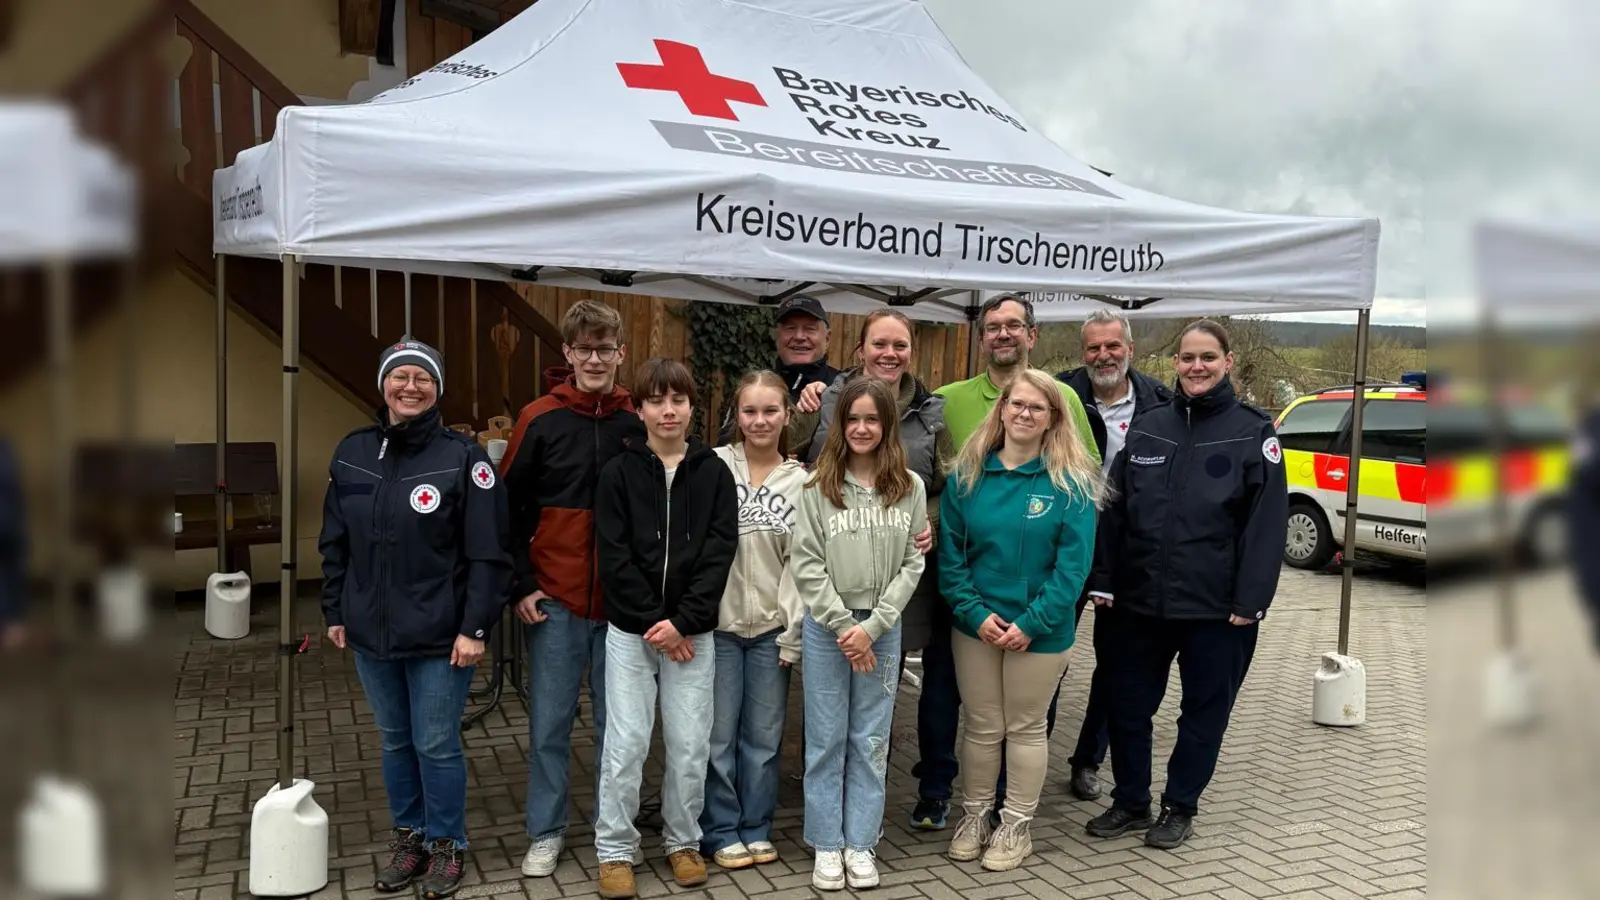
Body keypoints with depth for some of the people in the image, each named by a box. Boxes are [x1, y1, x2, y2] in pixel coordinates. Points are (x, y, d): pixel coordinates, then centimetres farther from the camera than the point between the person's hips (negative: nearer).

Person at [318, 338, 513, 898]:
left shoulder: (463, 457, -10)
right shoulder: (352, 454, 4)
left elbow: (488, 552, -12)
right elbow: (335, 542, 11)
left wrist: (475, 627, -15)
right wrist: (335, 613, 10)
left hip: (439, 636, -4)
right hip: (371, 632, 5)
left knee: (436, 745, 4)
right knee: (394, 741, 17)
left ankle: (447, 846, 24)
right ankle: (409, 838, 35)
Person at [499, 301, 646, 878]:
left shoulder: (640, 423, 0)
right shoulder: (540, 420, -2)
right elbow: (508, 508, 1)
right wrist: (521, 585, -4)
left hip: (623, 601, 1)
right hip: (554, 600, -1)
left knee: (616, 722, 11)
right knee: (549, 723, 8)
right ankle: (546, 832, 24)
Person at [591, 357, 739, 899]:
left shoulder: (714, 472, 2)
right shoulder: (619, 472, 0)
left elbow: (720, 552, -4)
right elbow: (615, 556, -5)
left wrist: (682, 621, -12)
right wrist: (651, 621, -12)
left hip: (693, 631, 1)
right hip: (630, 630, -1)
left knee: (690, 745, 6)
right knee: (625, 744, 2)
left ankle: (683, 842, 25)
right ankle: (615, 850, 17)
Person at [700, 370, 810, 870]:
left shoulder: (801, 480, 2)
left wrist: (793, 632, -1)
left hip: (772, 627, 2)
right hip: (718, 622, -2)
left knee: (764, 736, 10)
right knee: (719, 735, 5)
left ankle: (757, 828, 26)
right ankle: (722, 832, 20)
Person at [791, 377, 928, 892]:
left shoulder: (910, 488, 0)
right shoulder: (818, 487, -2)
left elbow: (912, 565, -2)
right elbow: (807, 564, -5)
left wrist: (872, 626, -10)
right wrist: (842, 623, -12)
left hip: (883, 627, 1)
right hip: (826, 625, -1)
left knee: (871, 740, 9)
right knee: (826, 739, 7)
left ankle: (861, 843, 21)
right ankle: (827, 845, 18)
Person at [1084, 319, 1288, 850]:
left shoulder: (1253, 432, -3)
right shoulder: (1147, 427, 7)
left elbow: (1266, 523, -7)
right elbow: (1114, 508, 7)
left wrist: (1250, 601, -12)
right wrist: (1103, 580, 2)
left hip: (1216, 608, -3)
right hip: (1140, 601, 3)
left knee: (1204, 711, 10)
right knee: (1127, 705, 11)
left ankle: (1180, 808, 27)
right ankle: (1130, 801, 28)